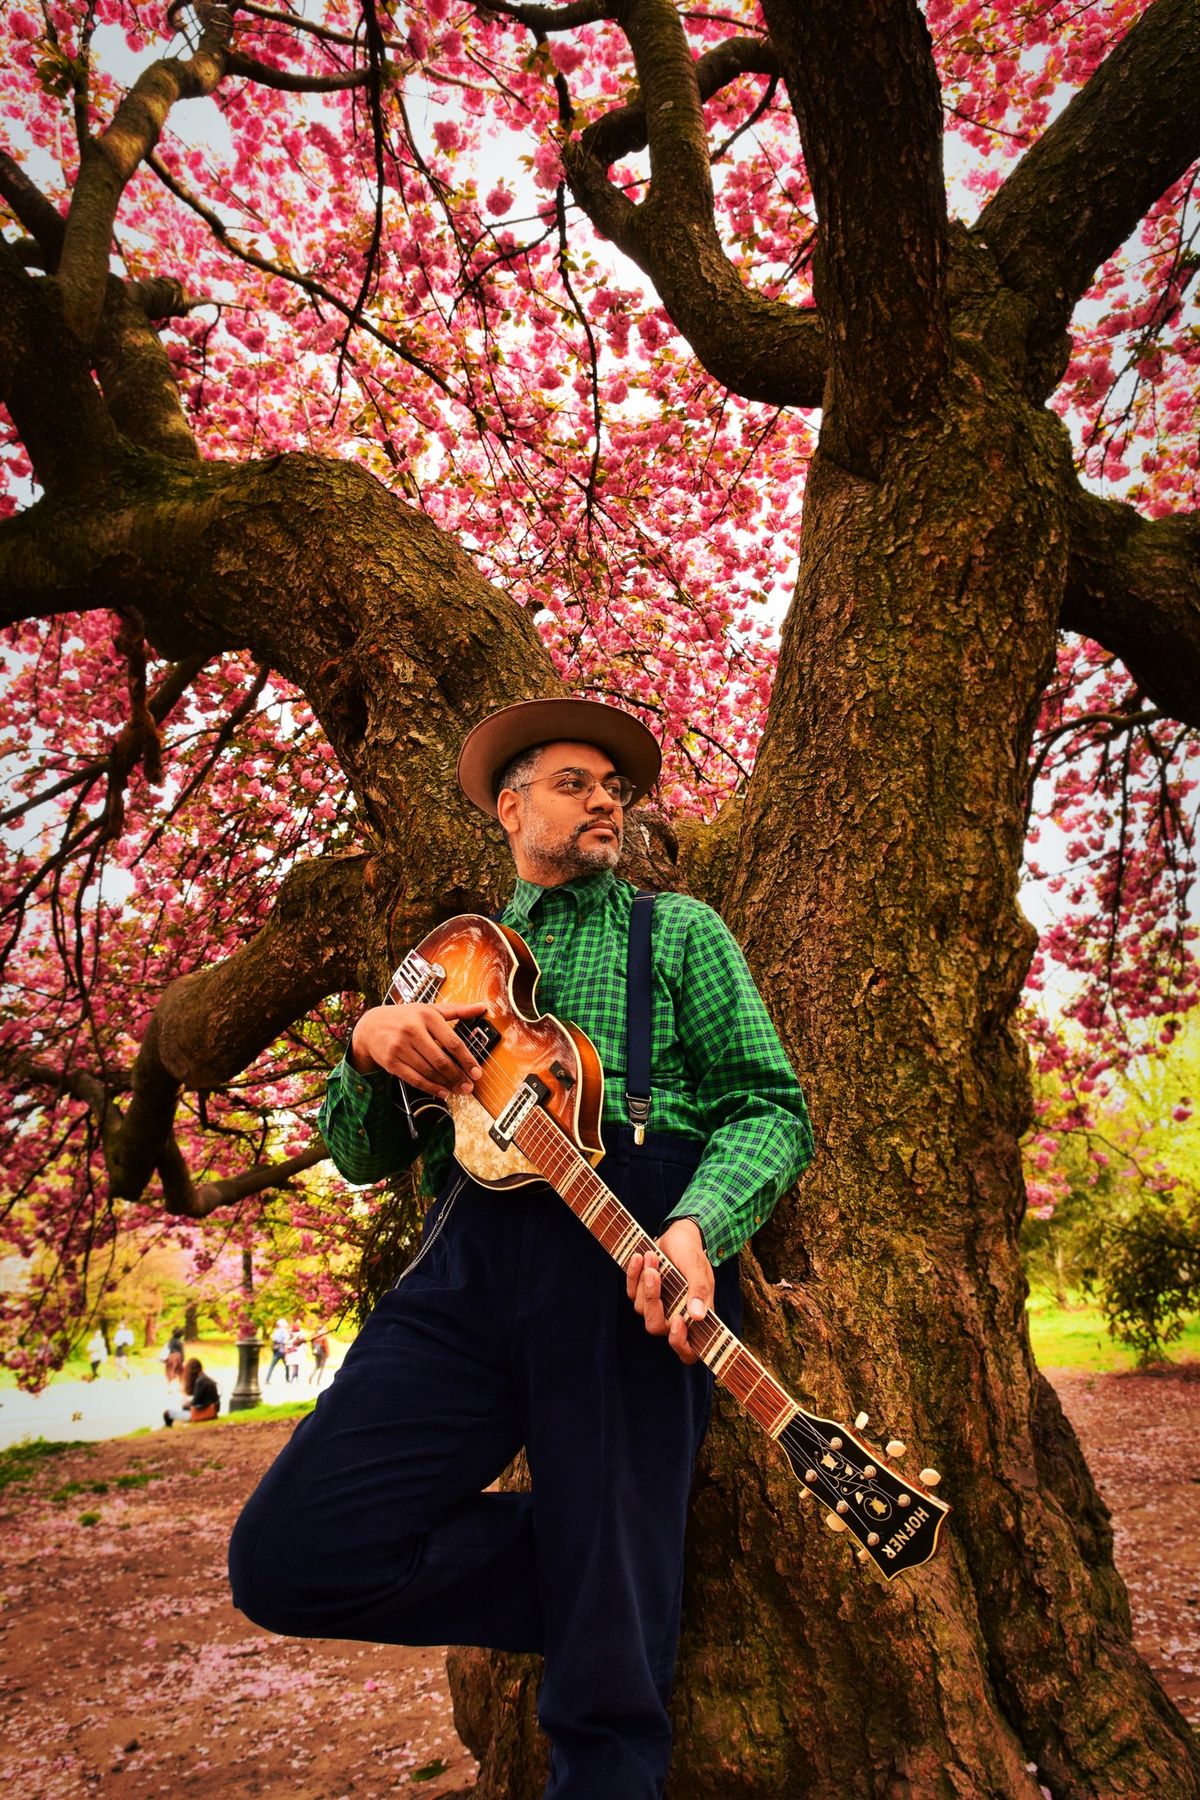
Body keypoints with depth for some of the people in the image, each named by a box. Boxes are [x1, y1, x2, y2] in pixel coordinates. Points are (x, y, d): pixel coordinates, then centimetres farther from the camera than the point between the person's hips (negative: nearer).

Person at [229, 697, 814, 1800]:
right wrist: (372, 1046, -4)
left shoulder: (677, 929, 16)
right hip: (475, 1252, 4)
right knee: (293, 1557, -9)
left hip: (630, 1243, -3)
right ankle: (602, 1590, 9)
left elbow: (772, 1106, 4)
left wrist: (697, 1229, -17)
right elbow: (363, 1158, 19)